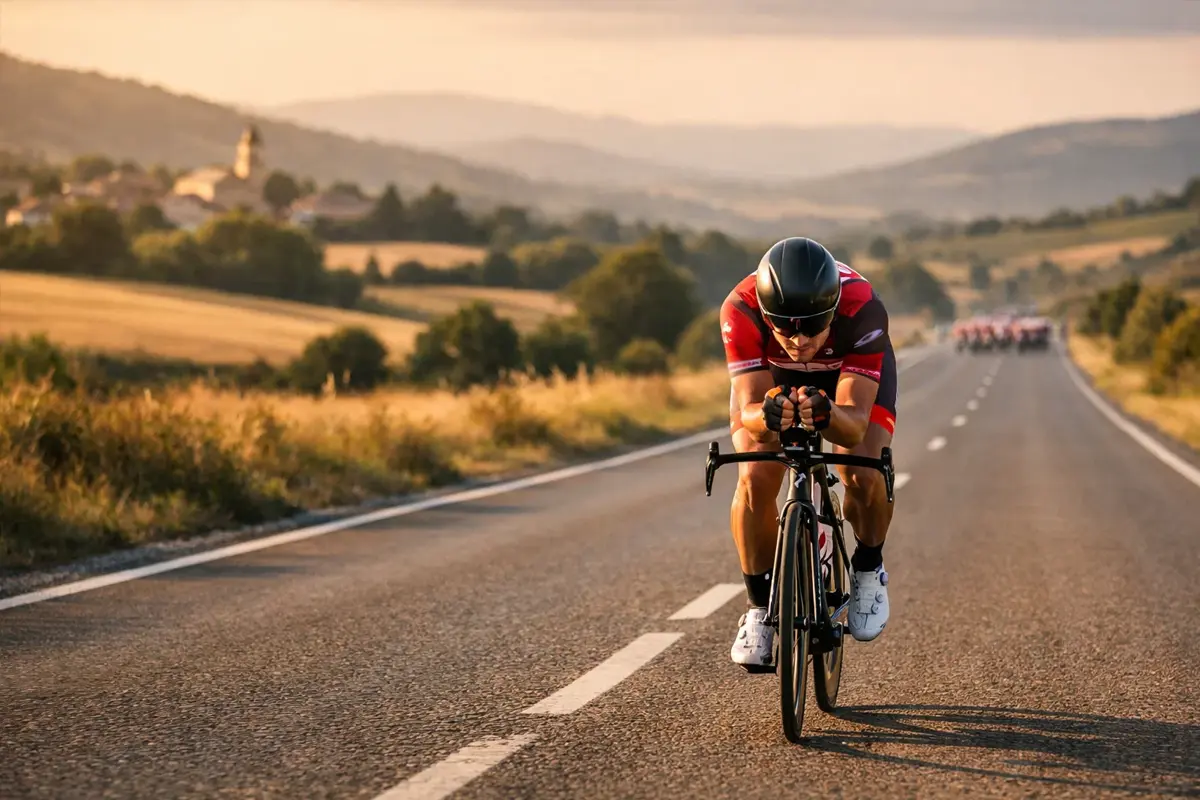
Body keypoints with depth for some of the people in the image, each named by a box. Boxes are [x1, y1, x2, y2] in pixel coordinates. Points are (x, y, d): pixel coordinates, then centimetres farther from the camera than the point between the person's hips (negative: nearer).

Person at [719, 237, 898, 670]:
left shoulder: (862, 311, -41)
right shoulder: (741, 309, -39)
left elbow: (855, 421, -43)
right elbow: (748, 409, -39)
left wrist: (826, 414, -65)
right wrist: (768, 416, -62)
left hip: (852, 368, -1)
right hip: (772, 374, 1)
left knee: (863, 473, -25)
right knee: (754, 479, -22)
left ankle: (868, 569, 7)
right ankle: (760, 606, -2)